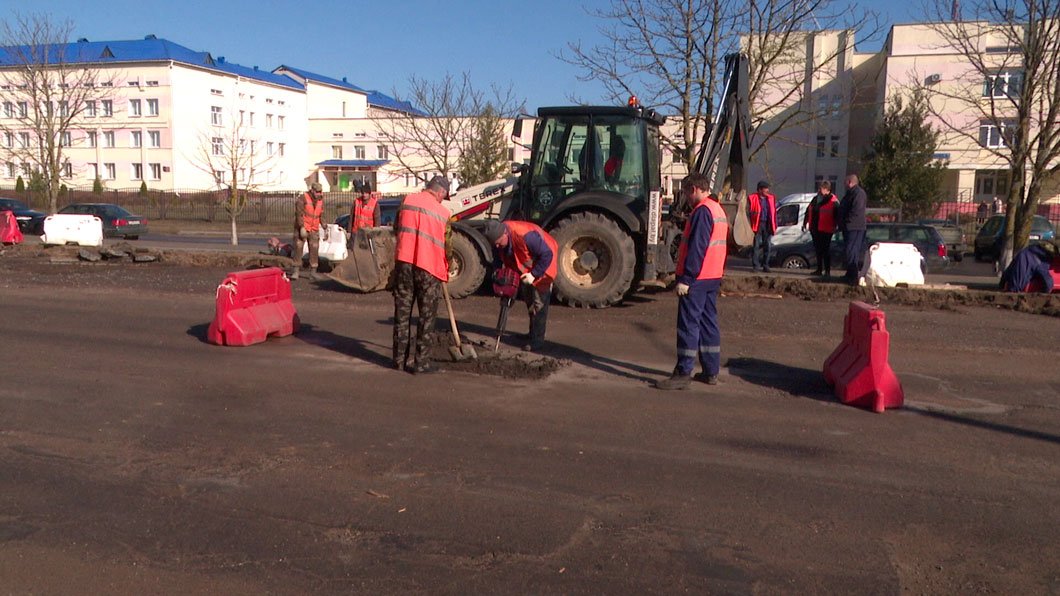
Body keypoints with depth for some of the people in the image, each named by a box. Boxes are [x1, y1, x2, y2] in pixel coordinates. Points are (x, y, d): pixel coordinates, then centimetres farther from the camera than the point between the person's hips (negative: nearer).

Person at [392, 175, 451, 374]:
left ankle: (400, 359, 19)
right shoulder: (443, 212, -3)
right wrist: (447, 268, 18)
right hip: (428, 267, -3)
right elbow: (447, 245, 2)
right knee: (427, 316, 7)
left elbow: (396, 227, 14)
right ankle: (421, 363, 8)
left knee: (402, 313, 13)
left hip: (403, 262, 3)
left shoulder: (408, 200, 3)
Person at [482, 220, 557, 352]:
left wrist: (534, 274, -28)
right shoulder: (497, 237, -17)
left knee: (539, 301, -11)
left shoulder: (526, 235, -40)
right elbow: (498, 259, 0)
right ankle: (533, 332, 32)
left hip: (543, 263, -8)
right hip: (524, 266, 8)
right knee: (528, 300, 17)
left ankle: (538, 340, -6)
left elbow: (547, 254, -32)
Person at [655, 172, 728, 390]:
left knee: (688, 324, -7)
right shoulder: (718, 209, 17)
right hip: (713, 278, 10)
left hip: (697, 278, -10)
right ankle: (711, 372, 18)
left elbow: (696, 248, -21)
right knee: (708, 322, 13)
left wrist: (685, 279, -20)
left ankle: (683, 374, -5)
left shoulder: (702, 211, -15)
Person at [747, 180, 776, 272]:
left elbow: (774, 213, 13)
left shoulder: (771, 198, 11)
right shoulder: (752, 198, -2)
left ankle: (765, 265, 12)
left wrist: (774, 227, 9)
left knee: (768, 246, 4)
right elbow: (748, 213, -2)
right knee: (755, 246, -2)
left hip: (767, 224, 4)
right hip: (756, 224, -3)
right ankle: (755, 265, 5)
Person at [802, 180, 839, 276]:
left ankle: (827, 271, -3)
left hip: (825, 230, -7)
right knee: (817, 250, 11)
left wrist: (834, 226, -16)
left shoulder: (833, 201, -4)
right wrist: (805, 223, 21)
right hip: (815, 229, 7)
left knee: (826, 250, -6)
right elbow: (808, 212, 23)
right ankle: (819, 269, 19)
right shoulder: (815, 199, 17)